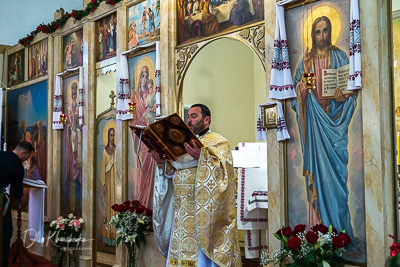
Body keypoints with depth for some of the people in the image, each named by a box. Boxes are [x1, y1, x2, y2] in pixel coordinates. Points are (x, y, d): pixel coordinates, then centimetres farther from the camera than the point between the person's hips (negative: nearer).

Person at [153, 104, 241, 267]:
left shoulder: (218, 141, 1)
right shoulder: (184, 144, 21)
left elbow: (222, 169, -14)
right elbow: (173, 172, 17)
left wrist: (202, 157, -26)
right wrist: (162, 161, 0)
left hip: (203, 209, -6)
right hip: (182, 211, 6)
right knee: (180, 253, 5)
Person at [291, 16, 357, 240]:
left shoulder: (340, 57, 5)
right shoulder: (306, 60, 9)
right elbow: (299, 93, 4)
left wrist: (344, 96, -17)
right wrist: (305, 73, -11)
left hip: (335, 120, -1)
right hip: (315, 121, 1)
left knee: (335, 168, -2)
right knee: (317, 167, 0)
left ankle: (339, 225, 7)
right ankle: (319, 220, 8)